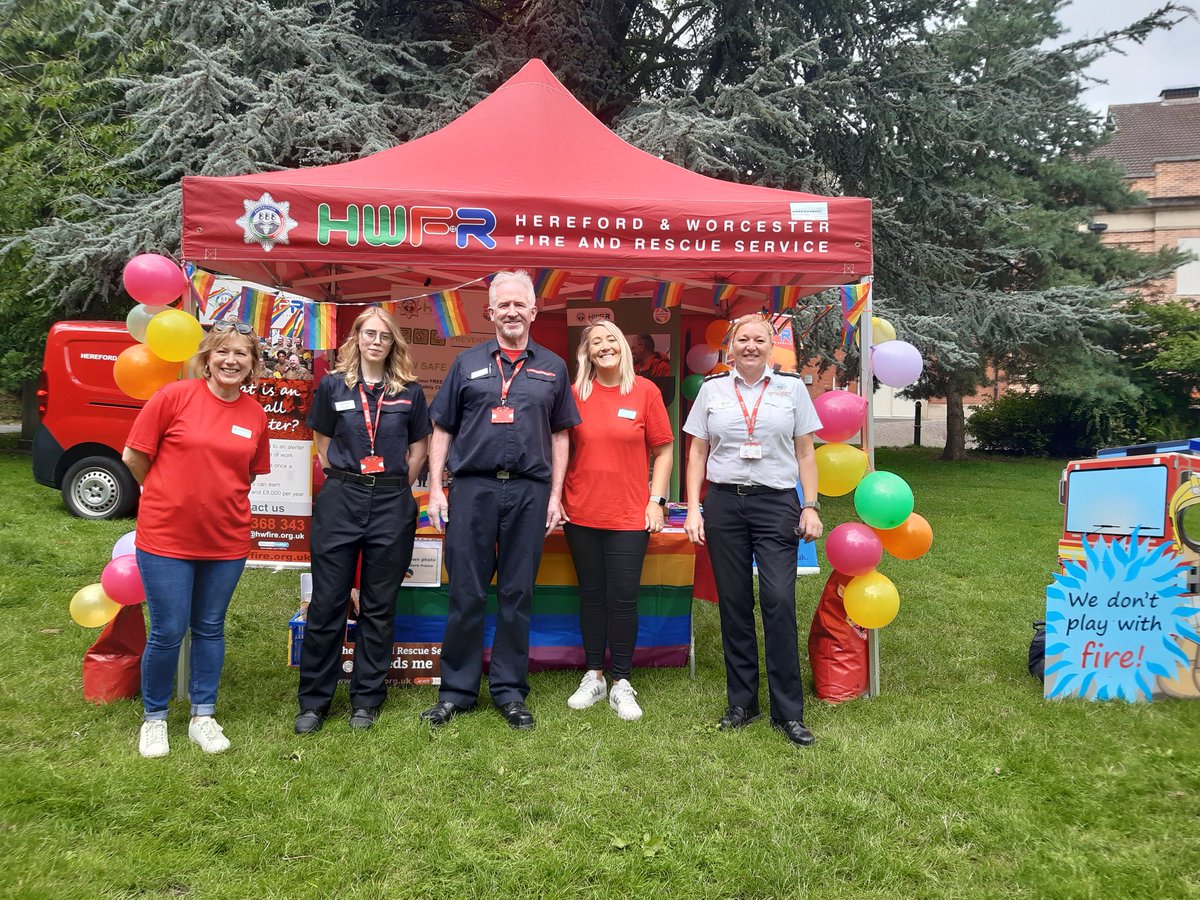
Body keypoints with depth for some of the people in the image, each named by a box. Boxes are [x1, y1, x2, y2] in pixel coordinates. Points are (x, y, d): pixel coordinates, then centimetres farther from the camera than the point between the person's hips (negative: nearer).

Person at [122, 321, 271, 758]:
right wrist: (171, 497, 8)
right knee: (168, 631, 3)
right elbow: (133, 457, -2)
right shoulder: (174, 396, -9)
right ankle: (154, 718, 25)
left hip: (227, 540, 3)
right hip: (166, 536, -3)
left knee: (210, 629, 14)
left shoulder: (255, 414, 1)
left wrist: (217, 498, 8)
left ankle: (203, 717, 28)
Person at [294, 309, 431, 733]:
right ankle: (313, 700, 15)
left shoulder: (409, 392, 5)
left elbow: (419, 447, 12)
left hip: (392, 503, 0)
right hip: (340, 499, 0)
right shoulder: (333, 386, 5)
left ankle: (367, 699, 19)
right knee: (327, 602, 3)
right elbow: (322, 443, 11)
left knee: (379, 605, 7)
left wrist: (395, 489, 8)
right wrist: (342, 484, 7)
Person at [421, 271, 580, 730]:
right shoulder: (467, 363, 9)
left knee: (517, 595, 7)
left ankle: (509, 690, 19)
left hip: (529, 491, 1)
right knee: (466, 594, 3)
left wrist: (555, 495, 4)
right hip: (473, 487, 0)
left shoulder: (552, 368, 11)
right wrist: (435, 489, 0)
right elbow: (442, 430, 9)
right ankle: (457, 690, 16)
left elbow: (560, 436, 12)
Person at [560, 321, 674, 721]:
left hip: (629, 515, -1)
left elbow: (663, 450, 3)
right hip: (581, 512, 2)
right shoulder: (575, 393, 3)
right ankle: (593, 676, 24)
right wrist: (556, 497, 4)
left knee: (623, 598, 1)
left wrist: (656, 500, -3)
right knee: (591, 595, 10)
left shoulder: (645, 391, -1)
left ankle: (621, 684, 15)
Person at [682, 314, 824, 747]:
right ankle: (742, 703, 18)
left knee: (779, 601, -10)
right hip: (724, 503, 1)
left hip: (777, 502, -1)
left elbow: (805, 452, 9)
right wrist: (693, 510, 2)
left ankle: (788, 711, 0)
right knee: (734, 603, 5)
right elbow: (697, 452, 10)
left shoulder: (791, 387, 7)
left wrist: (811, 507, 1)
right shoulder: (712, 389, 9)